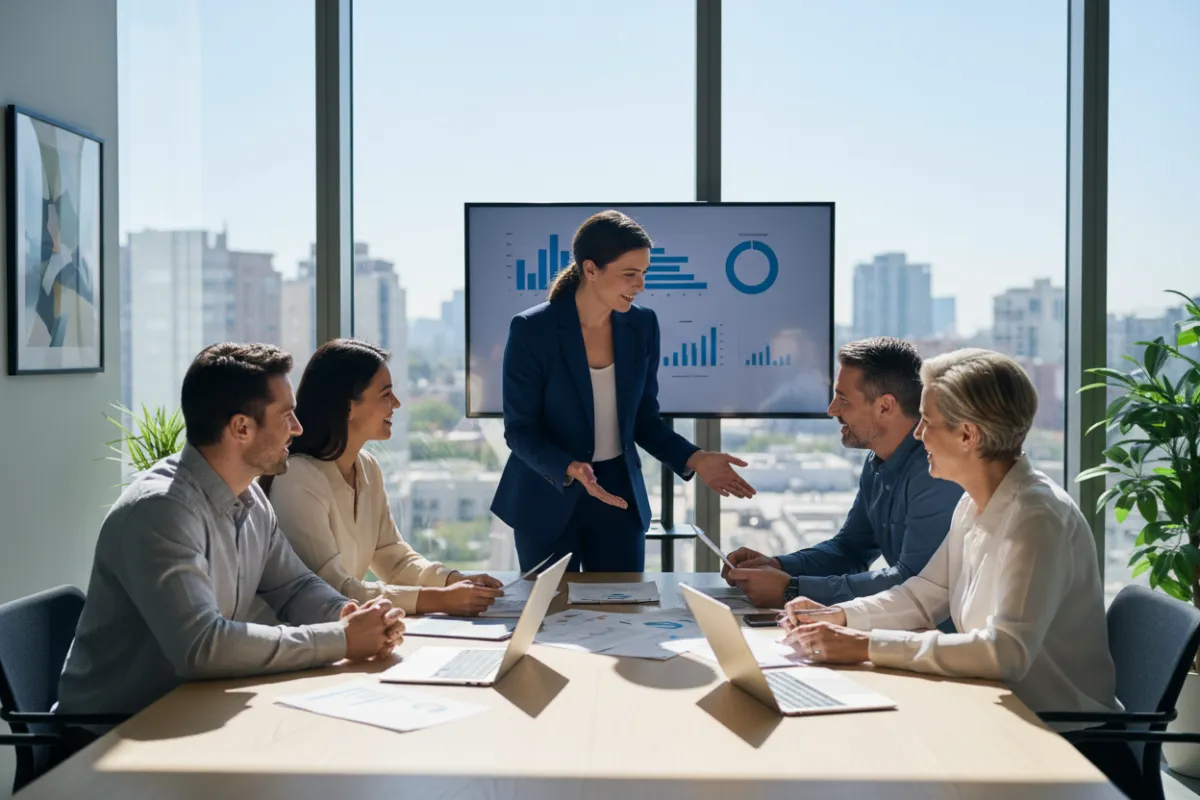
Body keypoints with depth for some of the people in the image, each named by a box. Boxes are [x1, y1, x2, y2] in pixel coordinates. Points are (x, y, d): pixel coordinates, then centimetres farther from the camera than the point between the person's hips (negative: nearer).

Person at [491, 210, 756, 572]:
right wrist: (571, 470, -31)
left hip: (619, 495, 4)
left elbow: (644, 419, 3)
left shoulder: (642, 325, -4)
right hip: (548, 499, -3)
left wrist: (694, 459, -12)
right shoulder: (531, 330, -17)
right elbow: (519, 430, -14)